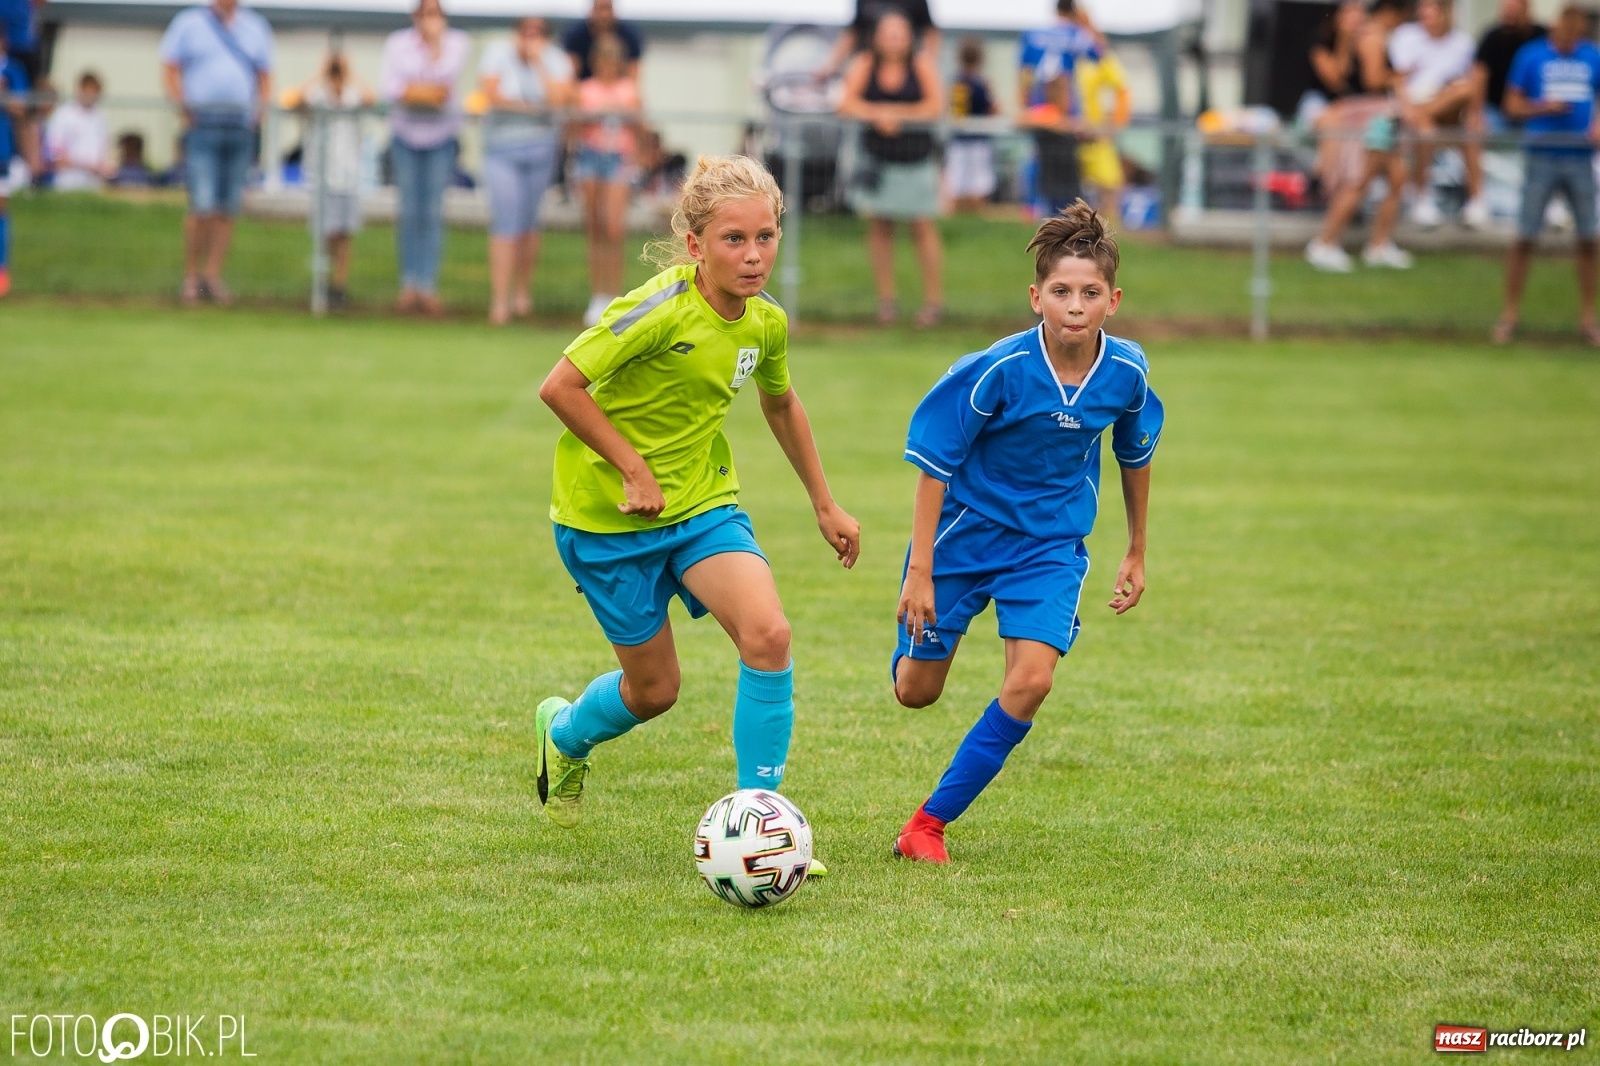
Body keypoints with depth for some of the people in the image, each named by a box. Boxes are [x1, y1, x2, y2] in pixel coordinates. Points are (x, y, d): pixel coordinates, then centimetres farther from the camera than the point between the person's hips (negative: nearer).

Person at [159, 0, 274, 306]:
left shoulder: (256, 28, 17)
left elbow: (265, 75, 21)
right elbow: (170, 71, 5)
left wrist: (260, 107, 4)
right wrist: (183, 106, -9)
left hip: (241, 127, 4)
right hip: (203, 123, -4)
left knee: (228, 207, 3)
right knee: (203, 205, -12)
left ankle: (212, 275, 10)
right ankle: (191, 276, -2)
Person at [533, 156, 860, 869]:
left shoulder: (766, 323, -3)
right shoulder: (662, 310, -24)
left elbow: (781, 403, 19)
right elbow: (560, 387, -23)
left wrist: (824, 504, 23)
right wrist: (633, 467, -22)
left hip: (703, 502, 5)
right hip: (610, 516, -5)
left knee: (769, 635, -20)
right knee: (654, 689, 7)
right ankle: (566, 732, 43)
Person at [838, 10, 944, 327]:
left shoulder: (922, 64, -4)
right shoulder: (864, 65, 0)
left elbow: (935, 106, -11)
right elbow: (847, 104, -8)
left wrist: (896, 114, -15)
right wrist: (877, 114, -23)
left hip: (916, 156, -2)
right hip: (877, 158, 2)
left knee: (922, 227, -3)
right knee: (878, 226, 3)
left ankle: (934, 301, 2)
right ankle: (886, 299, 11)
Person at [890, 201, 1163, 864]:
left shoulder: (1126, 371, -13)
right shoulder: (997, 371, -24)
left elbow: (1135, 455, 8)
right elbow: (935, 464, -15)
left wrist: (1136, 553, 17)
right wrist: (921, 569, -16)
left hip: (1051, 545, 2)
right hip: (966, 533, -2)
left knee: (1031, 683, -18)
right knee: (915, 692, 7)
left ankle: (930, 823, -6)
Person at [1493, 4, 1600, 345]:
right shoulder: (1531, 56, 1)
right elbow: (1513, 106, 3)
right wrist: (1543, 108, -15)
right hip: (1542, 157, -2)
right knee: (1525, 237, -4)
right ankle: (1510, 314, 5)